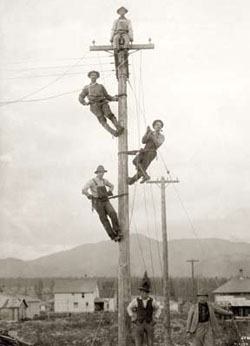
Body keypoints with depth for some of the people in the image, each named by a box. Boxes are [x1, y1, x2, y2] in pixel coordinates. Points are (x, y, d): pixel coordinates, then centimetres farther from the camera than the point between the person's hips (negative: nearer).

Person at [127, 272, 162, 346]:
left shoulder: (152, 300, -5)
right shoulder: (136, 300, -6)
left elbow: (159, 308, 14)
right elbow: (129, 308, 11)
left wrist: (155, 319, 6)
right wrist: (133, 319, 5)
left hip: (149, 325, 1)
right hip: (139, 325, -1)